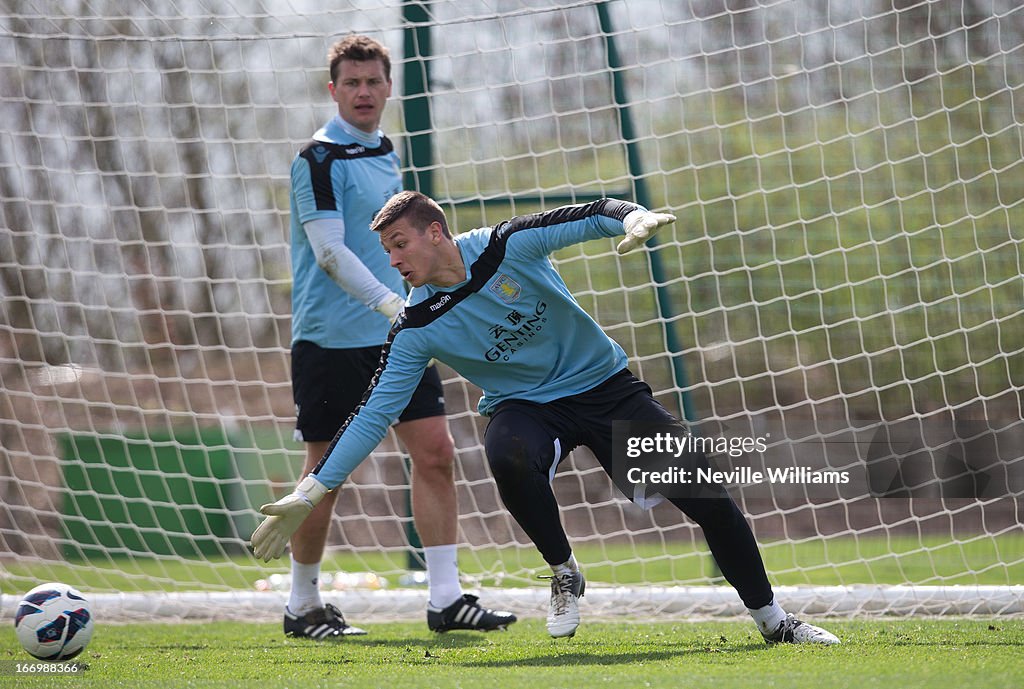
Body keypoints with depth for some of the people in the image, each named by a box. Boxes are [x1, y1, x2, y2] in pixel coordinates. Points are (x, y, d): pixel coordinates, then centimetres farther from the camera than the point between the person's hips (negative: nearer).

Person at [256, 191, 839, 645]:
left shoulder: (506, 246, -16)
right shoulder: (416, 330, -12)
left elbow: (592, 217, -19)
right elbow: (375, 414, -11)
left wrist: (635, 219, -43)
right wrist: (312, 492, -16)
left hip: (604, 384, 0)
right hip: (525, 406, 0)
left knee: (705, 492, -11)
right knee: (507, 456, -37)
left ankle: (772, 619, 6)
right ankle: (564, 576, -12)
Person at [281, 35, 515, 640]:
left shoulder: (384, 153, 14)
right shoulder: (319, 158, -10)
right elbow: (329, 251, -20)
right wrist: (390, 305, -29)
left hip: (396, 337, 7)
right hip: (332, 339, -7)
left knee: (436, 452, -1)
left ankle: (446, 599, 2)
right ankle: (303, 606, 12)